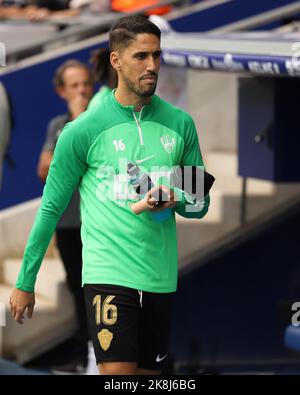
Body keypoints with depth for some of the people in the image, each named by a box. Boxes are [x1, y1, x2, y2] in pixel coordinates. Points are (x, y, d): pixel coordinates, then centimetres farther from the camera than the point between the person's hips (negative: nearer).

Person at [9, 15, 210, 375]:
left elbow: (201, 204, 15)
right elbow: (51, 208, 3)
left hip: (161, 278, 4)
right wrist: (25, 283, 5)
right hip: (108, 274, -4)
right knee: (118, 372, -17)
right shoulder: (83, 130, -3)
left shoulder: (180, 124, 8)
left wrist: (178, 201, -10)